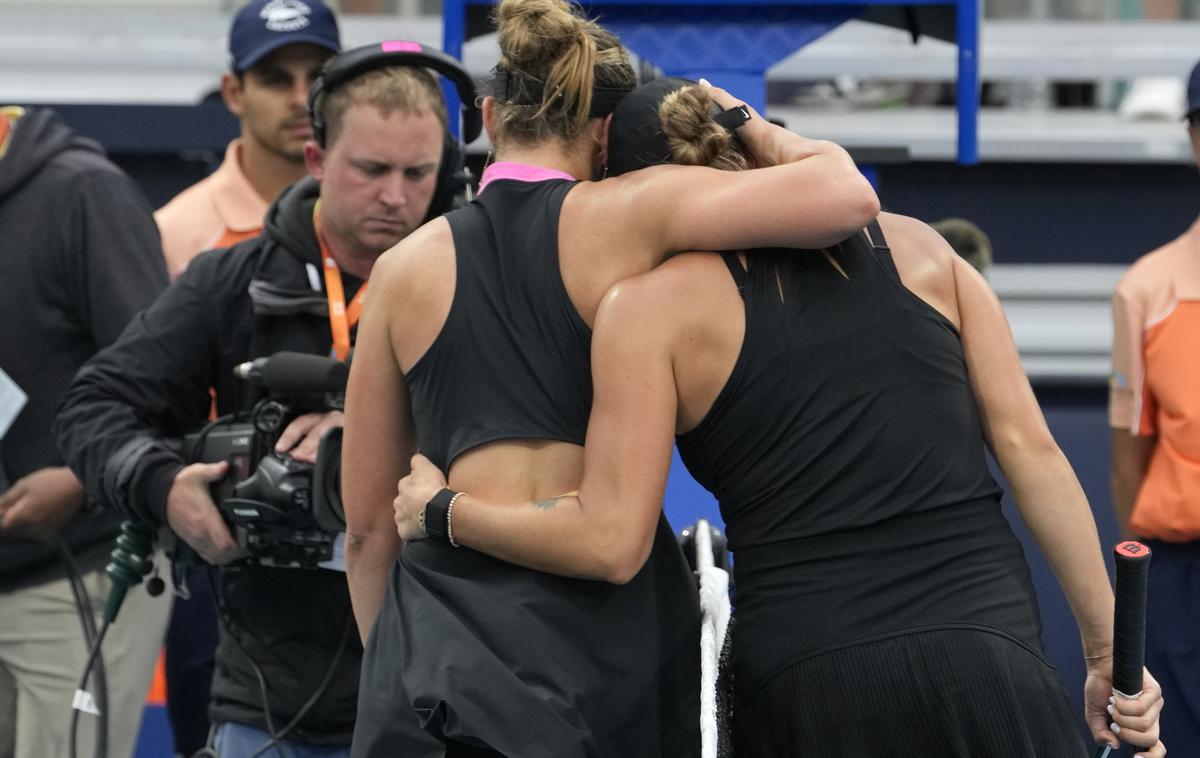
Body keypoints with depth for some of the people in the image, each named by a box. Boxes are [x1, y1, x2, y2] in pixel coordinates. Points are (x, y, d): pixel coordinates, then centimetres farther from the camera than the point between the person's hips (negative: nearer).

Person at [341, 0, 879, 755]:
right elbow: (847, 196, -9)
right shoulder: (628, 214, 0)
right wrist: (766, 138, 11)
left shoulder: (407, 267, 10)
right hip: (608, 618, -1)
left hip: (442, 632, 1)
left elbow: (368, 522, 13)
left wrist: (395, 657, 23)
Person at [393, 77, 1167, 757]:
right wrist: (1108, 649, 10)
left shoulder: (653, 303, 4)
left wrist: (442, 510, 12)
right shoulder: (916, 247, 13)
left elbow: (610, 541, -3)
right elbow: (1030, 448, 7)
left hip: (807, 675, -2)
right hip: (992, 656, 2)